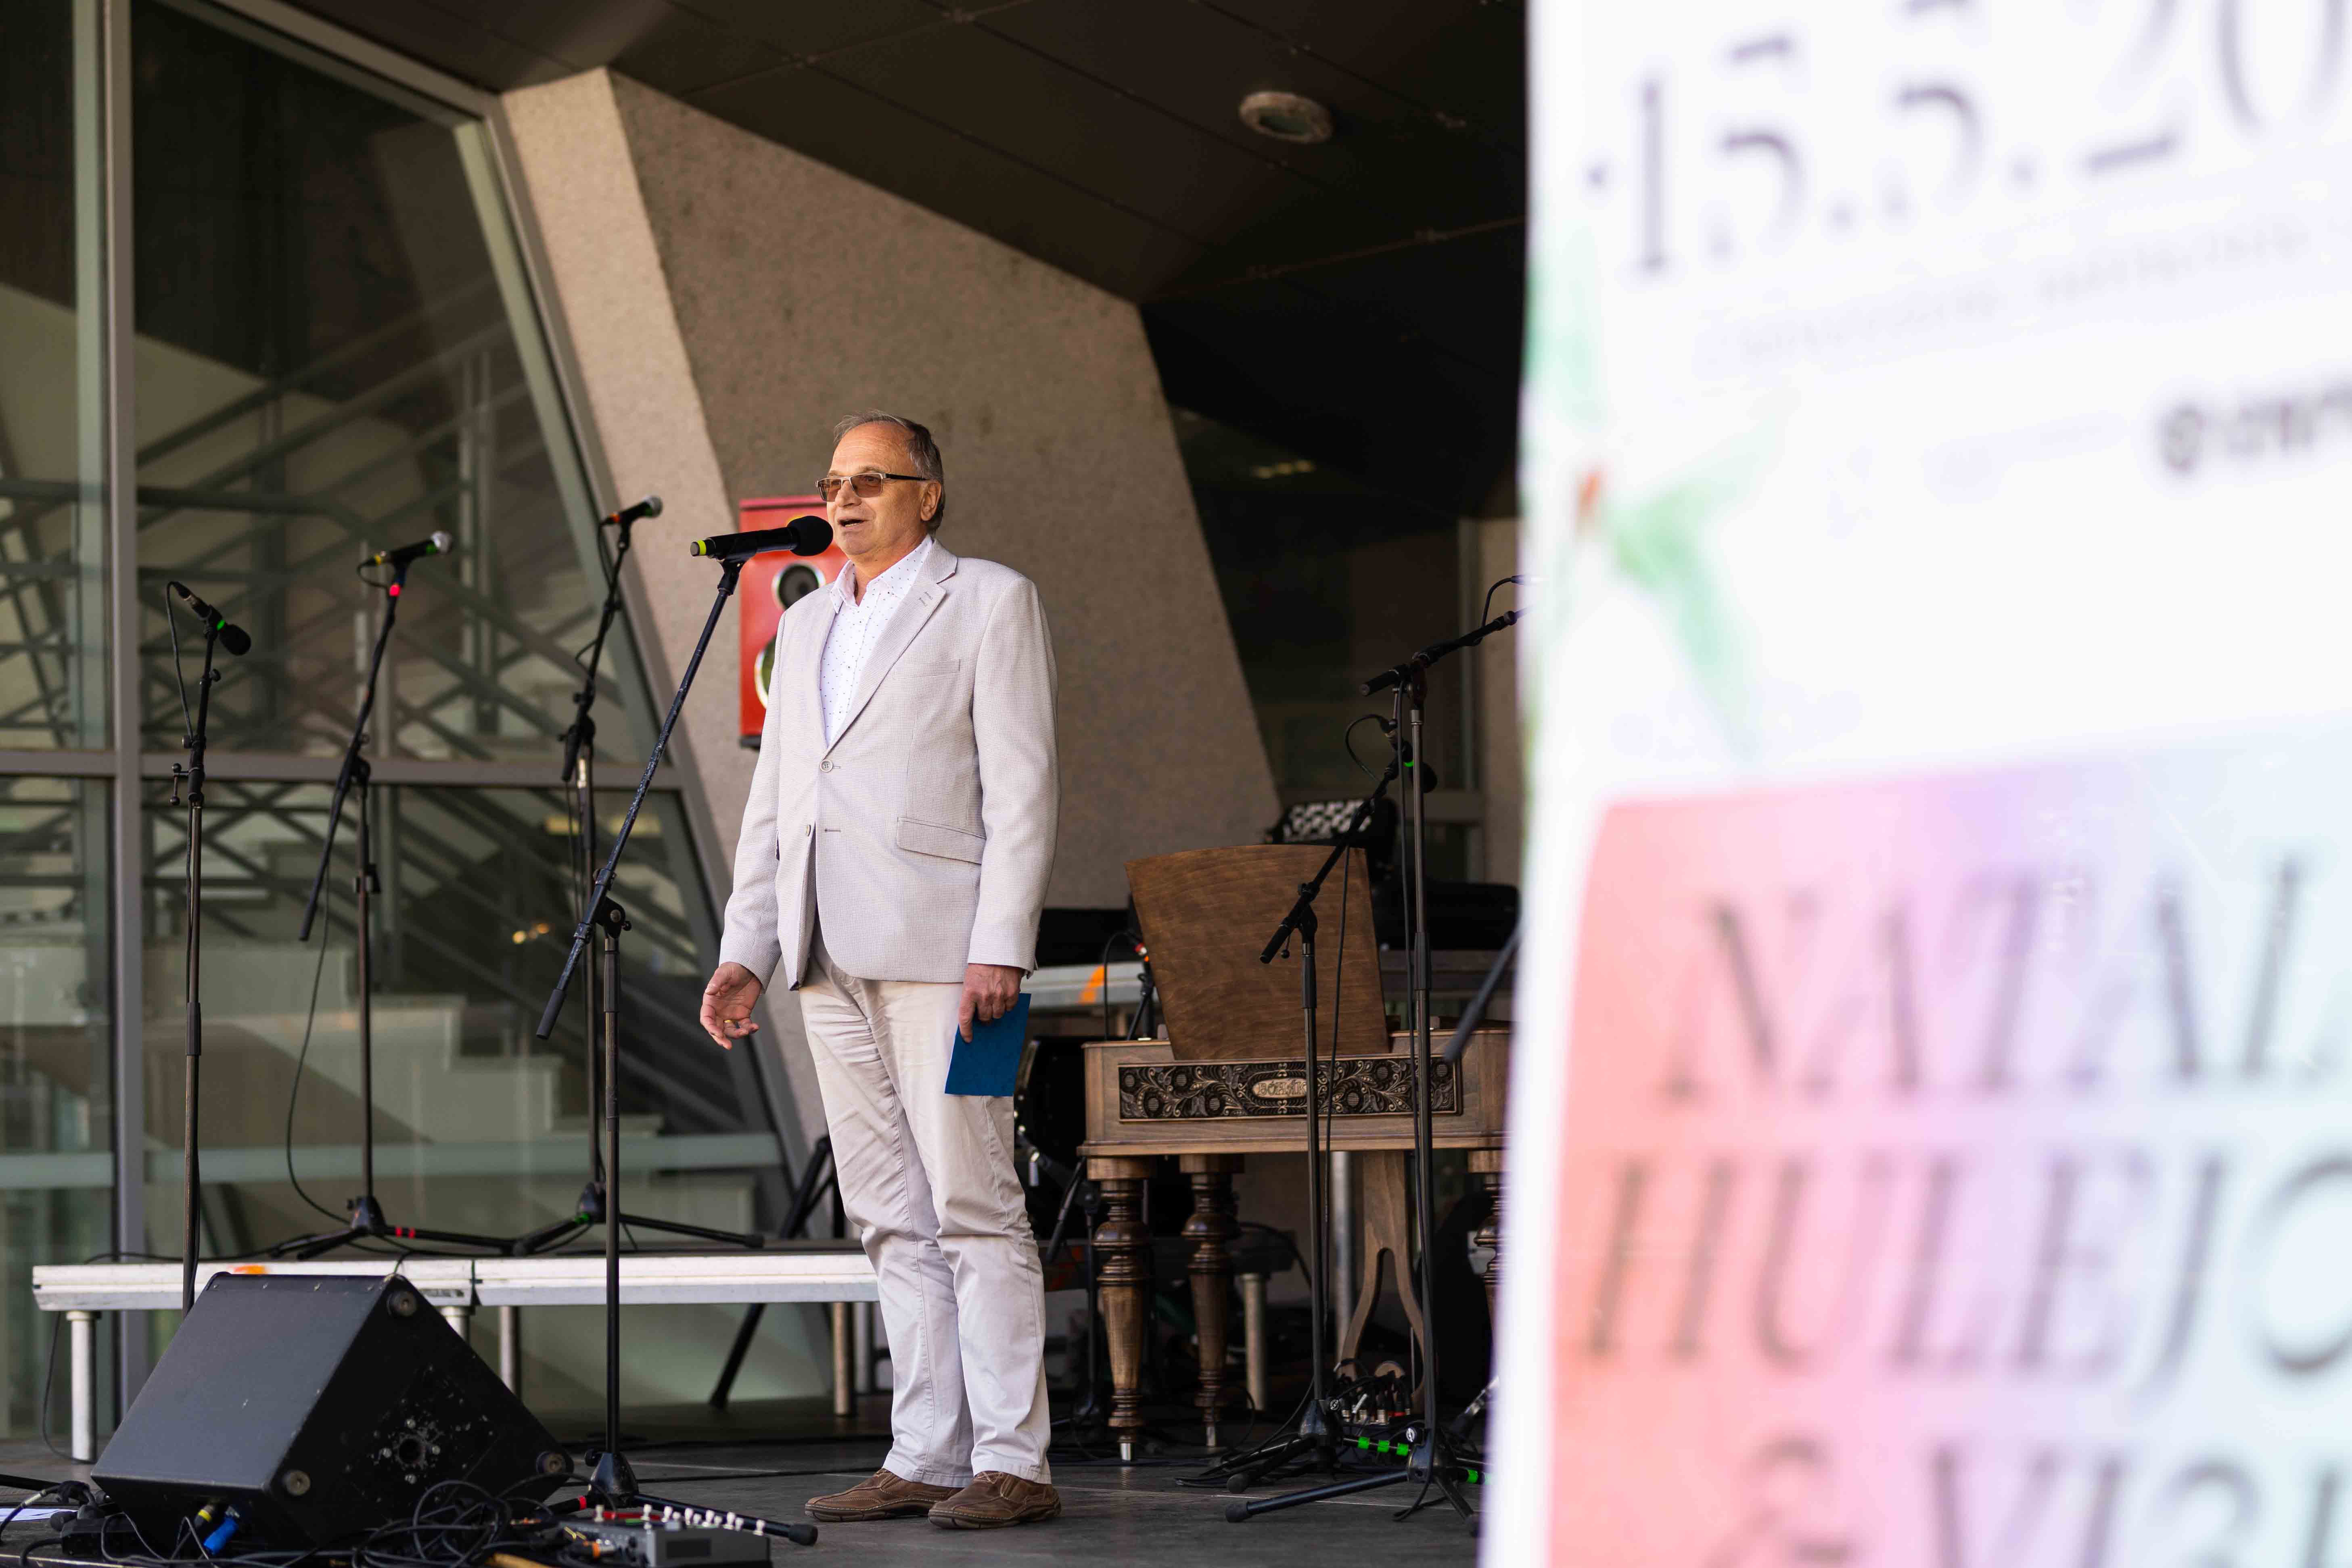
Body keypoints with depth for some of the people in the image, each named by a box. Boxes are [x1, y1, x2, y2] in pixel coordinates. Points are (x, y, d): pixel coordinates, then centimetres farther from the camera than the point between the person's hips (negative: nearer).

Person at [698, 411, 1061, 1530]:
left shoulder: (989, 601, 2)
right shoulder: (807, 626, 21)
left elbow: (1022, 787, -6)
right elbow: (772, 803, 21)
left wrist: (1001, 949, -15)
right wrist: (746, 952, 10)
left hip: (939, 944, -7)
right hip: (832, 955, 7)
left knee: (973, 1205, -9)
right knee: (891, 1219, 6)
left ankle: (1012, 1462, -8)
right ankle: (926, 1459, 8)